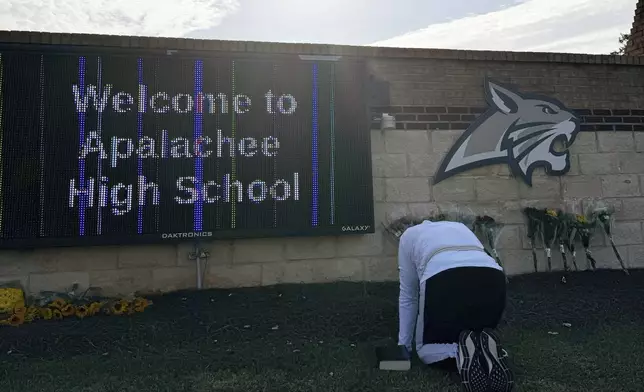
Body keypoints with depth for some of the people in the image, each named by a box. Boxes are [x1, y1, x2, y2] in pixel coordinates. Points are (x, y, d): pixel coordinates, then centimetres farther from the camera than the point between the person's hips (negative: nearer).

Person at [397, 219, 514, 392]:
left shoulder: (409, 236, 31)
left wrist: (403, 344, 39)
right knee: (475, 337, 31)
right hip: (493, 282, 4)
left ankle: (459, 353, -11)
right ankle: (487, 350, -4)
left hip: (445, 283, -3)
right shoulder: (460, 227, 40)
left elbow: (408, 296, 31)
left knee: (425, 348, 22)